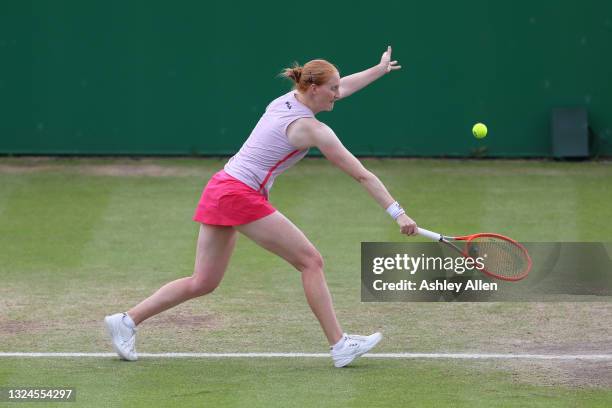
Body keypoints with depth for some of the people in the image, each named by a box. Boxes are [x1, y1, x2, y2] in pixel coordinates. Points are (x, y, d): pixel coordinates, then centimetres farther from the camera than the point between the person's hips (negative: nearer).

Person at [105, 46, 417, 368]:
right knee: (311, 261, -3)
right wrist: (397, 212, -9)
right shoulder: (312, 130, -12)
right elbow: (362, 175, -11)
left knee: (202, 283, 13)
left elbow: (340, 88, 31)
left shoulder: (285, 100, 11)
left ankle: (126, 321, 13)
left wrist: (379, 70, 41)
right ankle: (339, 346, -3)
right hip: (242, 196, -9)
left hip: (220, 189, 9)